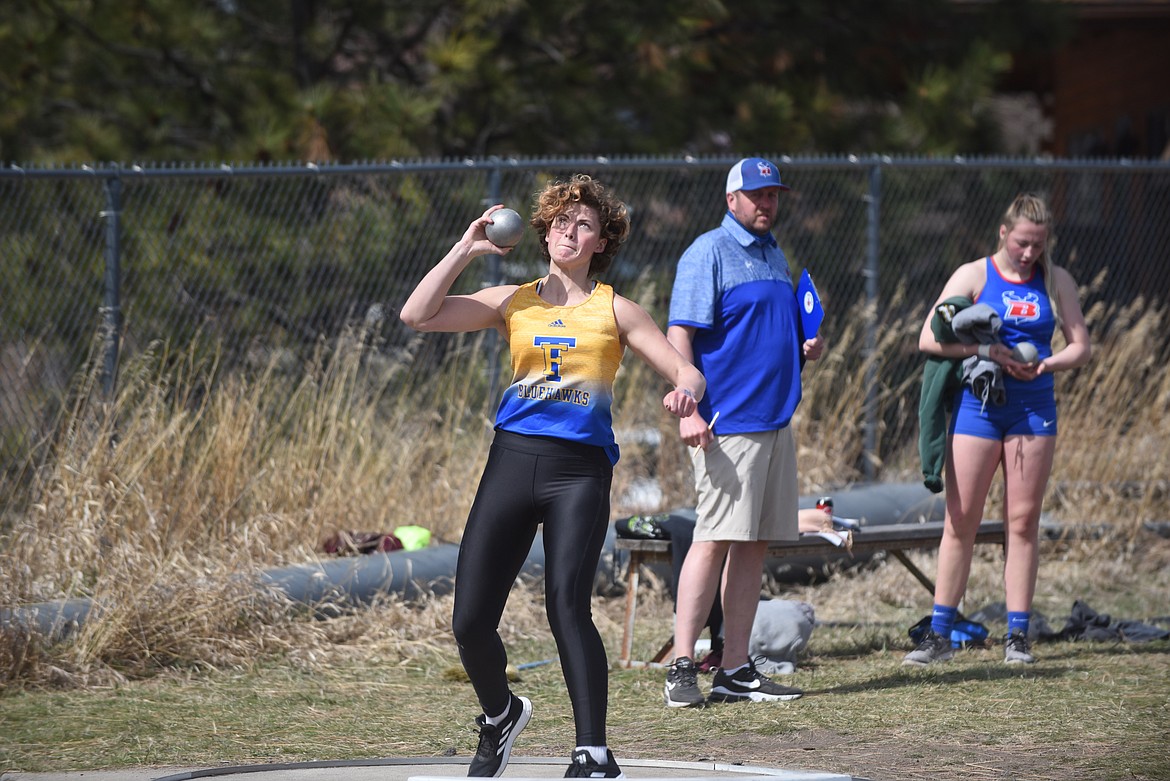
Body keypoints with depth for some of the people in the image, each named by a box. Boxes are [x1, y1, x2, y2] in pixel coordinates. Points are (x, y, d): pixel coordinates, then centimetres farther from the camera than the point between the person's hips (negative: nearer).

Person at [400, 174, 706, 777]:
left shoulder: (614, 310, 11)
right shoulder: (514, 303, 15)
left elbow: (687, 374, 5)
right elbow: (417, 316, 5)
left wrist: (685, 392, -19)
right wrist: (465, 250, 2)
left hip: (580, 468, -3)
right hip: (514, 457, 3)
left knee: (567, 605, -21)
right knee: (470, 621, -2)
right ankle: (500, 716, 29)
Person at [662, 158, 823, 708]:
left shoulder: (774, 256, 21)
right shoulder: (708, 253, -5)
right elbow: (680, 334, -13)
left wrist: (806, 348, 10)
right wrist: (688, 410, -23)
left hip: (775, 418, 8)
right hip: (727, 424, -8)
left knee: (755, 545, 7)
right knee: (715, 539, -13)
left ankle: (735, 670, 10)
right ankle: (681, 668, -12)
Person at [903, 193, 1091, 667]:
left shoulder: (1056, 282, 7)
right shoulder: (974, 276, 0)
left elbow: (1080, 347, 8)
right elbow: (929, 340, -7)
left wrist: (1045, 364, -12)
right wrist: (986, 351, -19)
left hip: (1033, 409, 2)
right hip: (978, 407, -2)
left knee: (1023, 522, 2)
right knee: (960, 521, -2)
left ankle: (1017, 636, 7)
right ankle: (940, 635, 3)